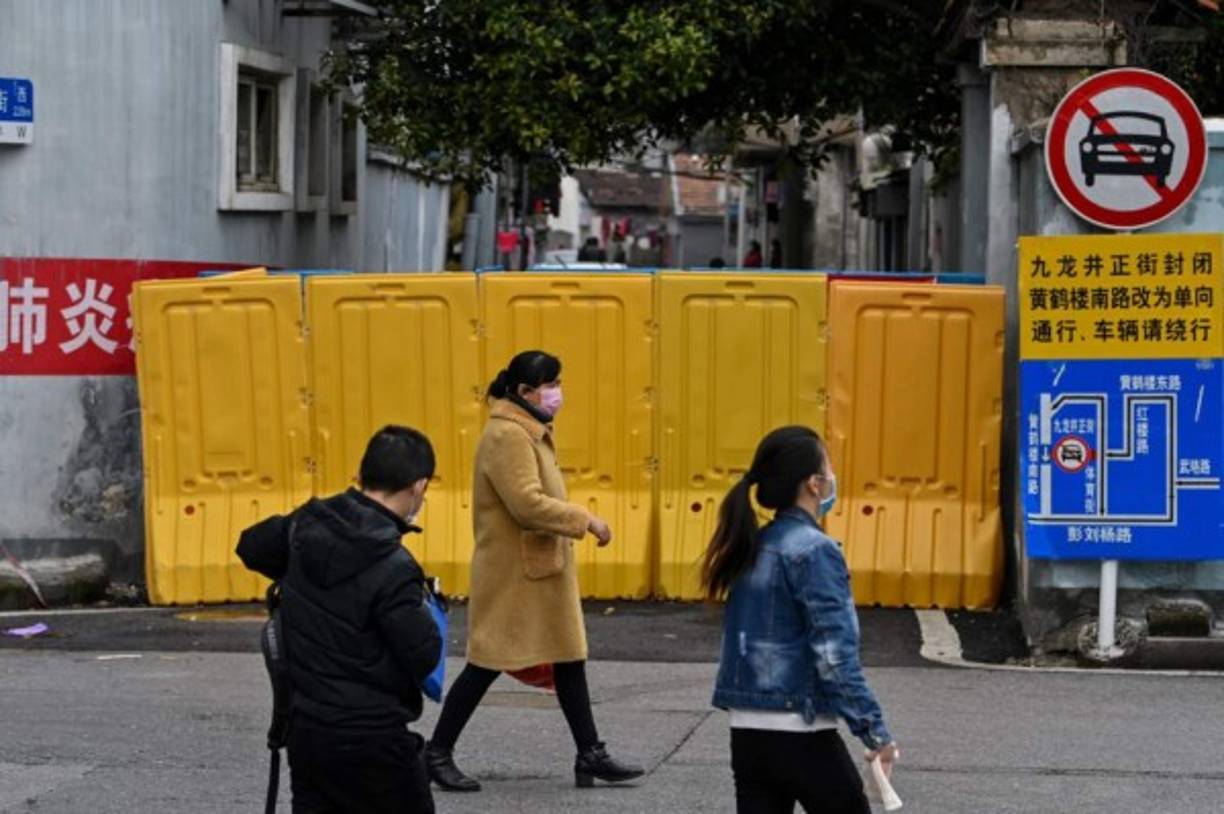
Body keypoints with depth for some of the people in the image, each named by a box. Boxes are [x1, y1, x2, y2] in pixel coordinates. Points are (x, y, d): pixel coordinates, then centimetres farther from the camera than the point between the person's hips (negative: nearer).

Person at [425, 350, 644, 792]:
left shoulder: (531, 432, 14)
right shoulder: (507, 436, -19)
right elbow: (528, 503, -27)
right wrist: (585, 520, -21)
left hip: (544, 571, 10)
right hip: (511, 574, -10)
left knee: (570, 659, 10)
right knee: (487, 663, -2)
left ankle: (591, 756, 15)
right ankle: (438, 753, 9)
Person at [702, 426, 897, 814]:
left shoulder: (754, 547, 9)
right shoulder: (814, 550, -13)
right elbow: (835, 656, -18)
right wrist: (876, 733, -14)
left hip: (748, 732, 7)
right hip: (800, 734, -7)